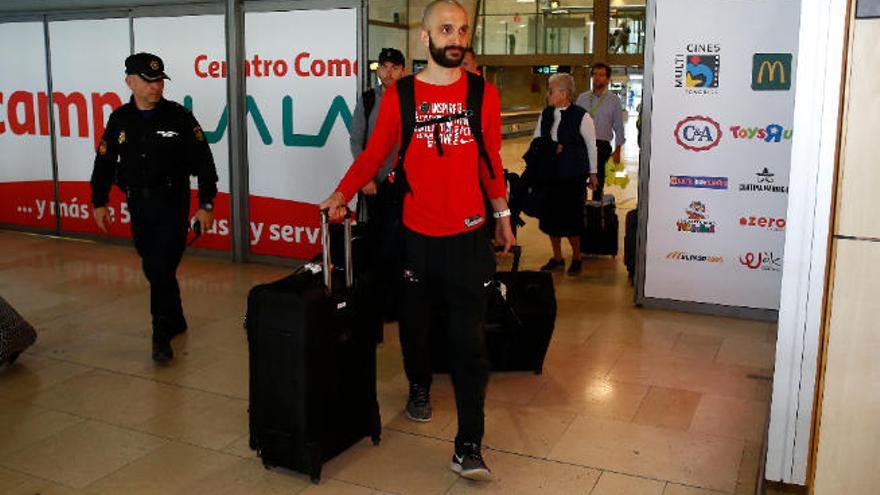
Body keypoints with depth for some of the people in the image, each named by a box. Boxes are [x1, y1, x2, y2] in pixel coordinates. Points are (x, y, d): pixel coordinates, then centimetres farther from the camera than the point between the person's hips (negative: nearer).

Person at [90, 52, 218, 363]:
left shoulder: (178, 116, -7)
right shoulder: (119, 119, 5)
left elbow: (203, 163, -6)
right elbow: (105, 162, 14)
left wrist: (206, 204, -9)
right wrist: (99, 202, 14)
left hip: (172, 203, -4)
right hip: (138, 204, 4)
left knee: (163, 268, -9)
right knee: (152, 268, 11)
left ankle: (162, 335, 2)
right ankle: (176, 322, 30)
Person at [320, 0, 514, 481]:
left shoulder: (484, 93, 3)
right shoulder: (399, 95, 0)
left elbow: (491, 161, 10)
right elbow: (373, 154, 3)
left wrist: (502, 215, 13)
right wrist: (342, 193, -9)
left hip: (468, 235, 0)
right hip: (415, 234, 1)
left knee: (468, 338, -2)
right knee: (414, 321, 16)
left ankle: (468, 446, 4)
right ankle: (419, 387, 45)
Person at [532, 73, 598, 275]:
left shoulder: (581, 116, -9)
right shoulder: (546, 114, 5)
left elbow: (591, 145, -1)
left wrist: (593, 173, 2)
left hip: (573, 175, -5)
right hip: (549, 173, 5)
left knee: (571, 218, 0)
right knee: (551, 216, 10)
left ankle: (576, 258, 21)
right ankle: (557, 257, 27)